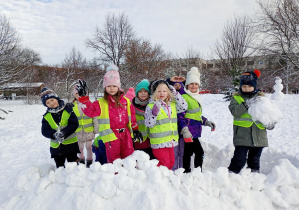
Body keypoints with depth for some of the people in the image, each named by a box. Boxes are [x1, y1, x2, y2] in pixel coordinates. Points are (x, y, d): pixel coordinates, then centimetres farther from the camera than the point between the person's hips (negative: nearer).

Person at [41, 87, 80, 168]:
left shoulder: (68, 110, -7)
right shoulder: (46, 116, 2)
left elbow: (74, 124, -13)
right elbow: (45, 131, -3)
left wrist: (64, 133, -26)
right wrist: (54, 135, -24)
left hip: (71, 143, -3)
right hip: (56, 146, 3)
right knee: (60, 167, 16)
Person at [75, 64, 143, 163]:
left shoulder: (126, 101, 9)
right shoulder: (101, 103, 0)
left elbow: (132, 116, 14)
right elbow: (90, 111, -14)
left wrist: (135, 129, 14)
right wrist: (83, 97, -20)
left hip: (126, 134, 3)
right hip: (111, 136, -3)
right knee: (114, 159, 5)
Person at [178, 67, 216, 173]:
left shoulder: (196, 97, 19)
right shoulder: (184, 97, -11)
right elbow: (181, 116, -16)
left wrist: (207, 122, 21)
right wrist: (185, 131, -23)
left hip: (194, 132, 9)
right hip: (189, 132, -9)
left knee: (188, 153, 14)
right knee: (200, 152, -6)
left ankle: (186, 172, 23)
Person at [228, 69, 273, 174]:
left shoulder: (261, 97, 9)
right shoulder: (237, 98, 1)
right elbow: (234, 111, -16)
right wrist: (246, 103, -25)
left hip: (258, 136, 3)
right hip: (242, 136, -3)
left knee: (254, 160, 16)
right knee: (239, 159, -5)